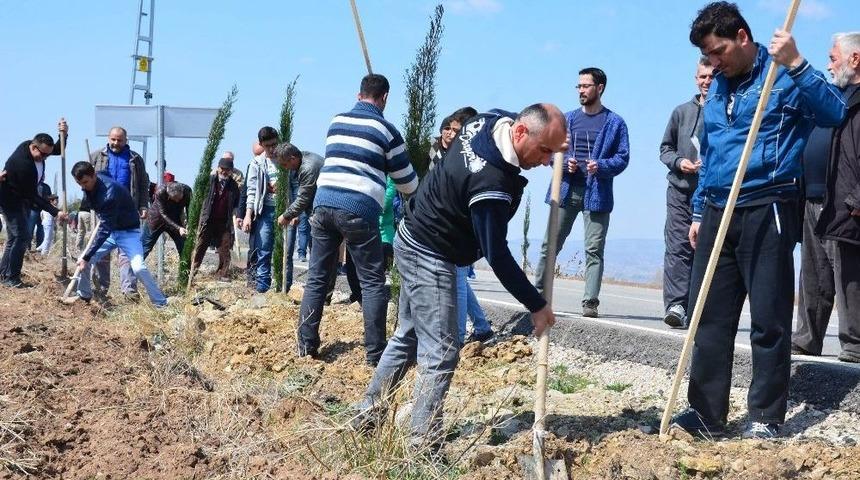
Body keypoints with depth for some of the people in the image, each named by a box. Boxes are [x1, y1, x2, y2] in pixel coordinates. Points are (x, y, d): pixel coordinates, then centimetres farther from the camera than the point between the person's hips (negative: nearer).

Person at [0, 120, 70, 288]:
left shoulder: (33, 146, -10)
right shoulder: (23, 163, -34)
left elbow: (59, 150, 5)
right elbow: (33, 196, -28)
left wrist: (63, 134, -16)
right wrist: (55, 212, -29)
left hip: (22, 198, 9)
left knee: (15, 236, 12)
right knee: (22, 236, -13)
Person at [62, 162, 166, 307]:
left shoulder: (110, 191, -33)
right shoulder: (88, 186, -9)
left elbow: (105, 229, -32)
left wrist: (87, 257, -31)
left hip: (128, 231, -8)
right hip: (110, 230, 8)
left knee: (138, 267, -26)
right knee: (83, 260, 1)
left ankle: (161, 303, -16)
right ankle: (84, 295, 23)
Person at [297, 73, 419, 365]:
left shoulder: (336, 122, 16)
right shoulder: (386, 130, 2)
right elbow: (407, 182, 10)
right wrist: (417, 191, 32)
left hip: (324, 203, 5)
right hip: (358, 210, -5)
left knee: (316, 277, 12)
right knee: (373, 283, 2)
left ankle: (306, 345, 13)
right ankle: (375, 354, 2)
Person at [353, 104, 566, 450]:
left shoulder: (492, 119, -7)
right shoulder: (491, 183, -33)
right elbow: (497, 256, -26)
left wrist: (550, 145, 7)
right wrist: (536, 306, -17)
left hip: (414, 242, 10)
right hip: (431, 257, -10)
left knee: (408, 336, 18)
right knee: (441, 351, -9)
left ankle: (368, 415, 29)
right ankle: (423, 445, -5)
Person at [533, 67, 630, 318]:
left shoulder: (615, 123, 4)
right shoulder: (567, 118, 14)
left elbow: (623, 157, 0)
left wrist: (601, 166, -18)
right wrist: (565, 162, -7)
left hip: (597, 194, -3)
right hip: (566, 190, 3)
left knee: (594, 250, -4)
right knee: (550, 244, 6)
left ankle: (590, 302, -3)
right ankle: (537, 293, 17)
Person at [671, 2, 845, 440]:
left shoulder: (781, 75, -4)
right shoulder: (717, 88, 17)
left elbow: (834, 112, -20)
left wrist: (796, 65, -28)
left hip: (767, 211, -7)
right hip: (717, 214, 7)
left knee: (769, 320, -1)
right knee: (709, 317, 7)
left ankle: (766, 418, 10)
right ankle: (707, 413, 15)